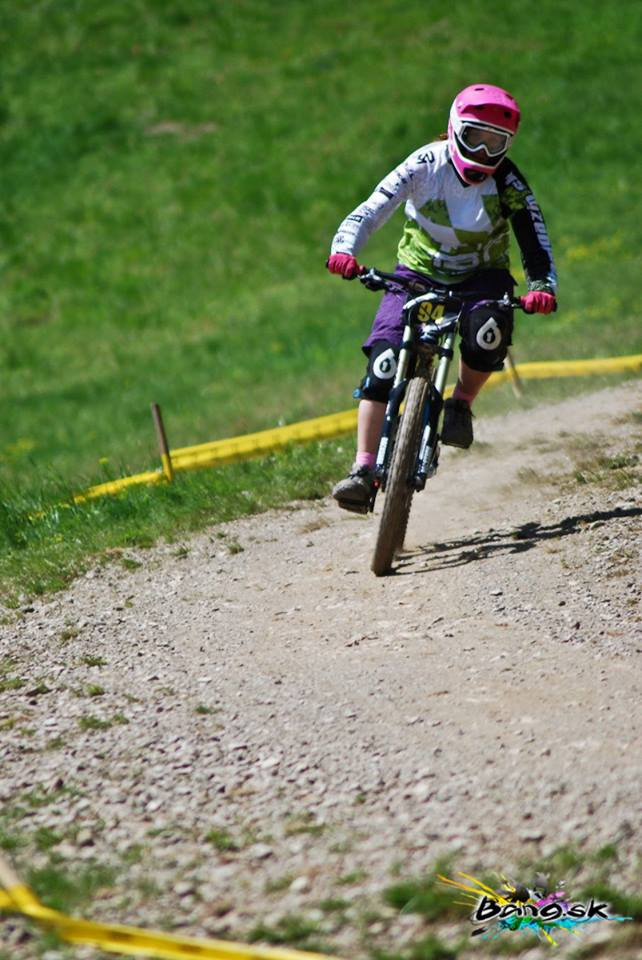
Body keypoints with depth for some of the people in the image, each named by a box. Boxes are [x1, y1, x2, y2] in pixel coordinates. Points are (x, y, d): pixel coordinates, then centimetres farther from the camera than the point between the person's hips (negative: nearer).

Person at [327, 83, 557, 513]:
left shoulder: (509, 184, -16)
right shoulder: (427, 164, -17)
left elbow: (536, 243, -20)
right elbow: (371, 210, -23)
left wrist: (542, 288, -41)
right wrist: (344, 250, -42)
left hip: (480, 277, 0)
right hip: (418, 273, 0)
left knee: (489, 331, -35)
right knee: (384, 357, -22)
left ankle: (462, 404, -5)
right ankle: (364, 468, -20)